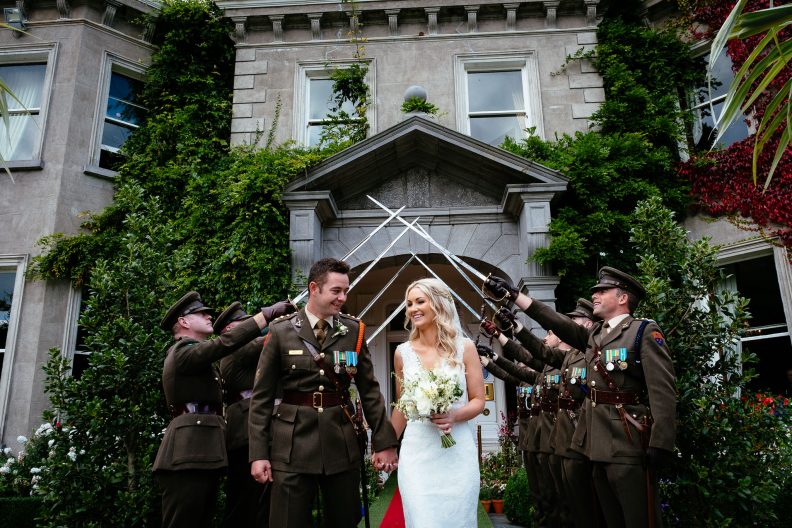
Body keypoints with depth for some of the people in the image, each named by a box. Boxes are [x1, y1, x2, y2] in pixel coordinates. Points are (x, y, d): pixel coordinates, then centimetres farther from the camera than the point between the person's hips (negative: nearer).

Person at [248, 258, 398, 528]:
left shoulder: (353, 330, 3)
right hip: (293, 445, -2)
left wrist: (384, 442, 1)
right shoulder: (281, 331, -3)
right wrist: (258, 453, -5)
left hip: (342, 444, 2)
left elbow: (370, 389, 5)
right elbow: (262, 396, -1)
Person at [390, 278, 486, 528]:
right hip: (417, 453, 1)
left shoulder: (464, 347, -2)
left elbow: (478, 401, 2)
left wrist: (454, 416, -18)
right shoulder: (403, 352, 2)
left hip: (457, 451, 0)